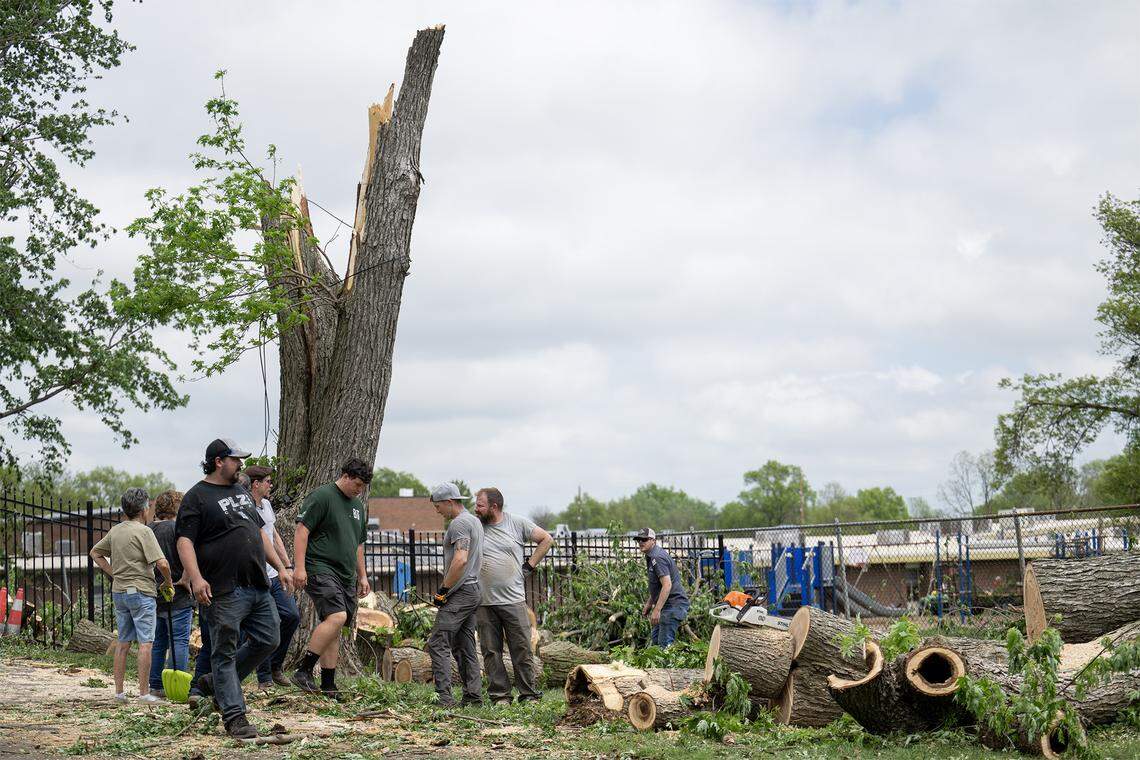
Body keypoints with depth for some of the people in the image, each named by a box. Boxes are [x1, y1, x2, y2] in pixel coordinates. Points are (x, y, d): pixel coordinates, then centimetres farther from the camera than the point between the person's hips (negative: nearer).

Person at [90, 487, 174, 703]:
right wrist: (168, 583, -2)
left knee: (123, 642, 13)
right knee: (145, 643, -3)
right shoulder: (143, 531, -13)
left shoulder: (115, 531, 10)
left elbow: (95, 552, 23)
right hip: (141, 591, -7)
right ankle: (144, 692, -4)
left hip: (119, 591, 7)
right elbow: (162, 563, -19)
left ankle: (119, 691, 14)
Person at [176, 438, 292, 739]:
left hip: (258, 587, 8)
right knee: (225, 653, -1)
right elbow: (184, 541, -13)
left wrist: (280, 567, 21)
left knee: (268, 640, 10)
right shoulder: (196, 497, -5)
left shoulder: (242, 492, 19)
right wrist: (196, 577, -27)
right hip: (225, 591, -8)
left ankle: (215, 683, 25)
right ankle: (234, 717, 3)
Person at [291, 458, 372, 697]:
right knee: (336, 617, -24)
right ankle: (303, 671, -18)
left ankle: (328, 685, 9)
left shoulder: (358, 506, 20)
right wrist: (299, 567, -18)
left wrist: (362, 576, 25)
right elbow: (301, 531, -11)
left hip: (346, 576, 8)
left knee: (334, 629, 6)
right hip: (320, 569, -8)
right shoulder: (321, 497, -6)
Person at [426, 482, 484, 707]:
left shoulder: (459, 523, -13)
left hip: (459, 593, -10)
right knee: (465, 646, 12)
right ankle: (473, 696, 11)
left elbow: (460, 560, -24)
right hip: (474, 591, 10)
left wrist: (443, 589, -17)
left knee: (438, 644, -10)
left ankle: (444, 697, -14)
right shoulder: (475, 521, 19)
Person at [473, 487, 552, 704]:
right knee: (491, 651, 4)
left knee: (522, 649, 1)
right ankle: (499, 695, 11)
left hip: (513, 600, -1)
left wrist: (529, 565, 4)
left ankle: (529, 694, 8)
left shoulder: (517, 523, 2)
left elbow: (546, 540, 10)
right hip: (483, 603, 1)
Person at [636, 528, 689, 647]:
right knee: (654, 638, 15)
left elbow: (667, 585, -27)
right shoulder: (650, 557, 14)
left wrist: (656, 610, -28)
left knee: (664, 643, -12)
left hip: (674, 603, -11)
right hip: (668, 604, 11)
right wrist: (649, 603, 25)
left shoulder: (657, 558, -19)